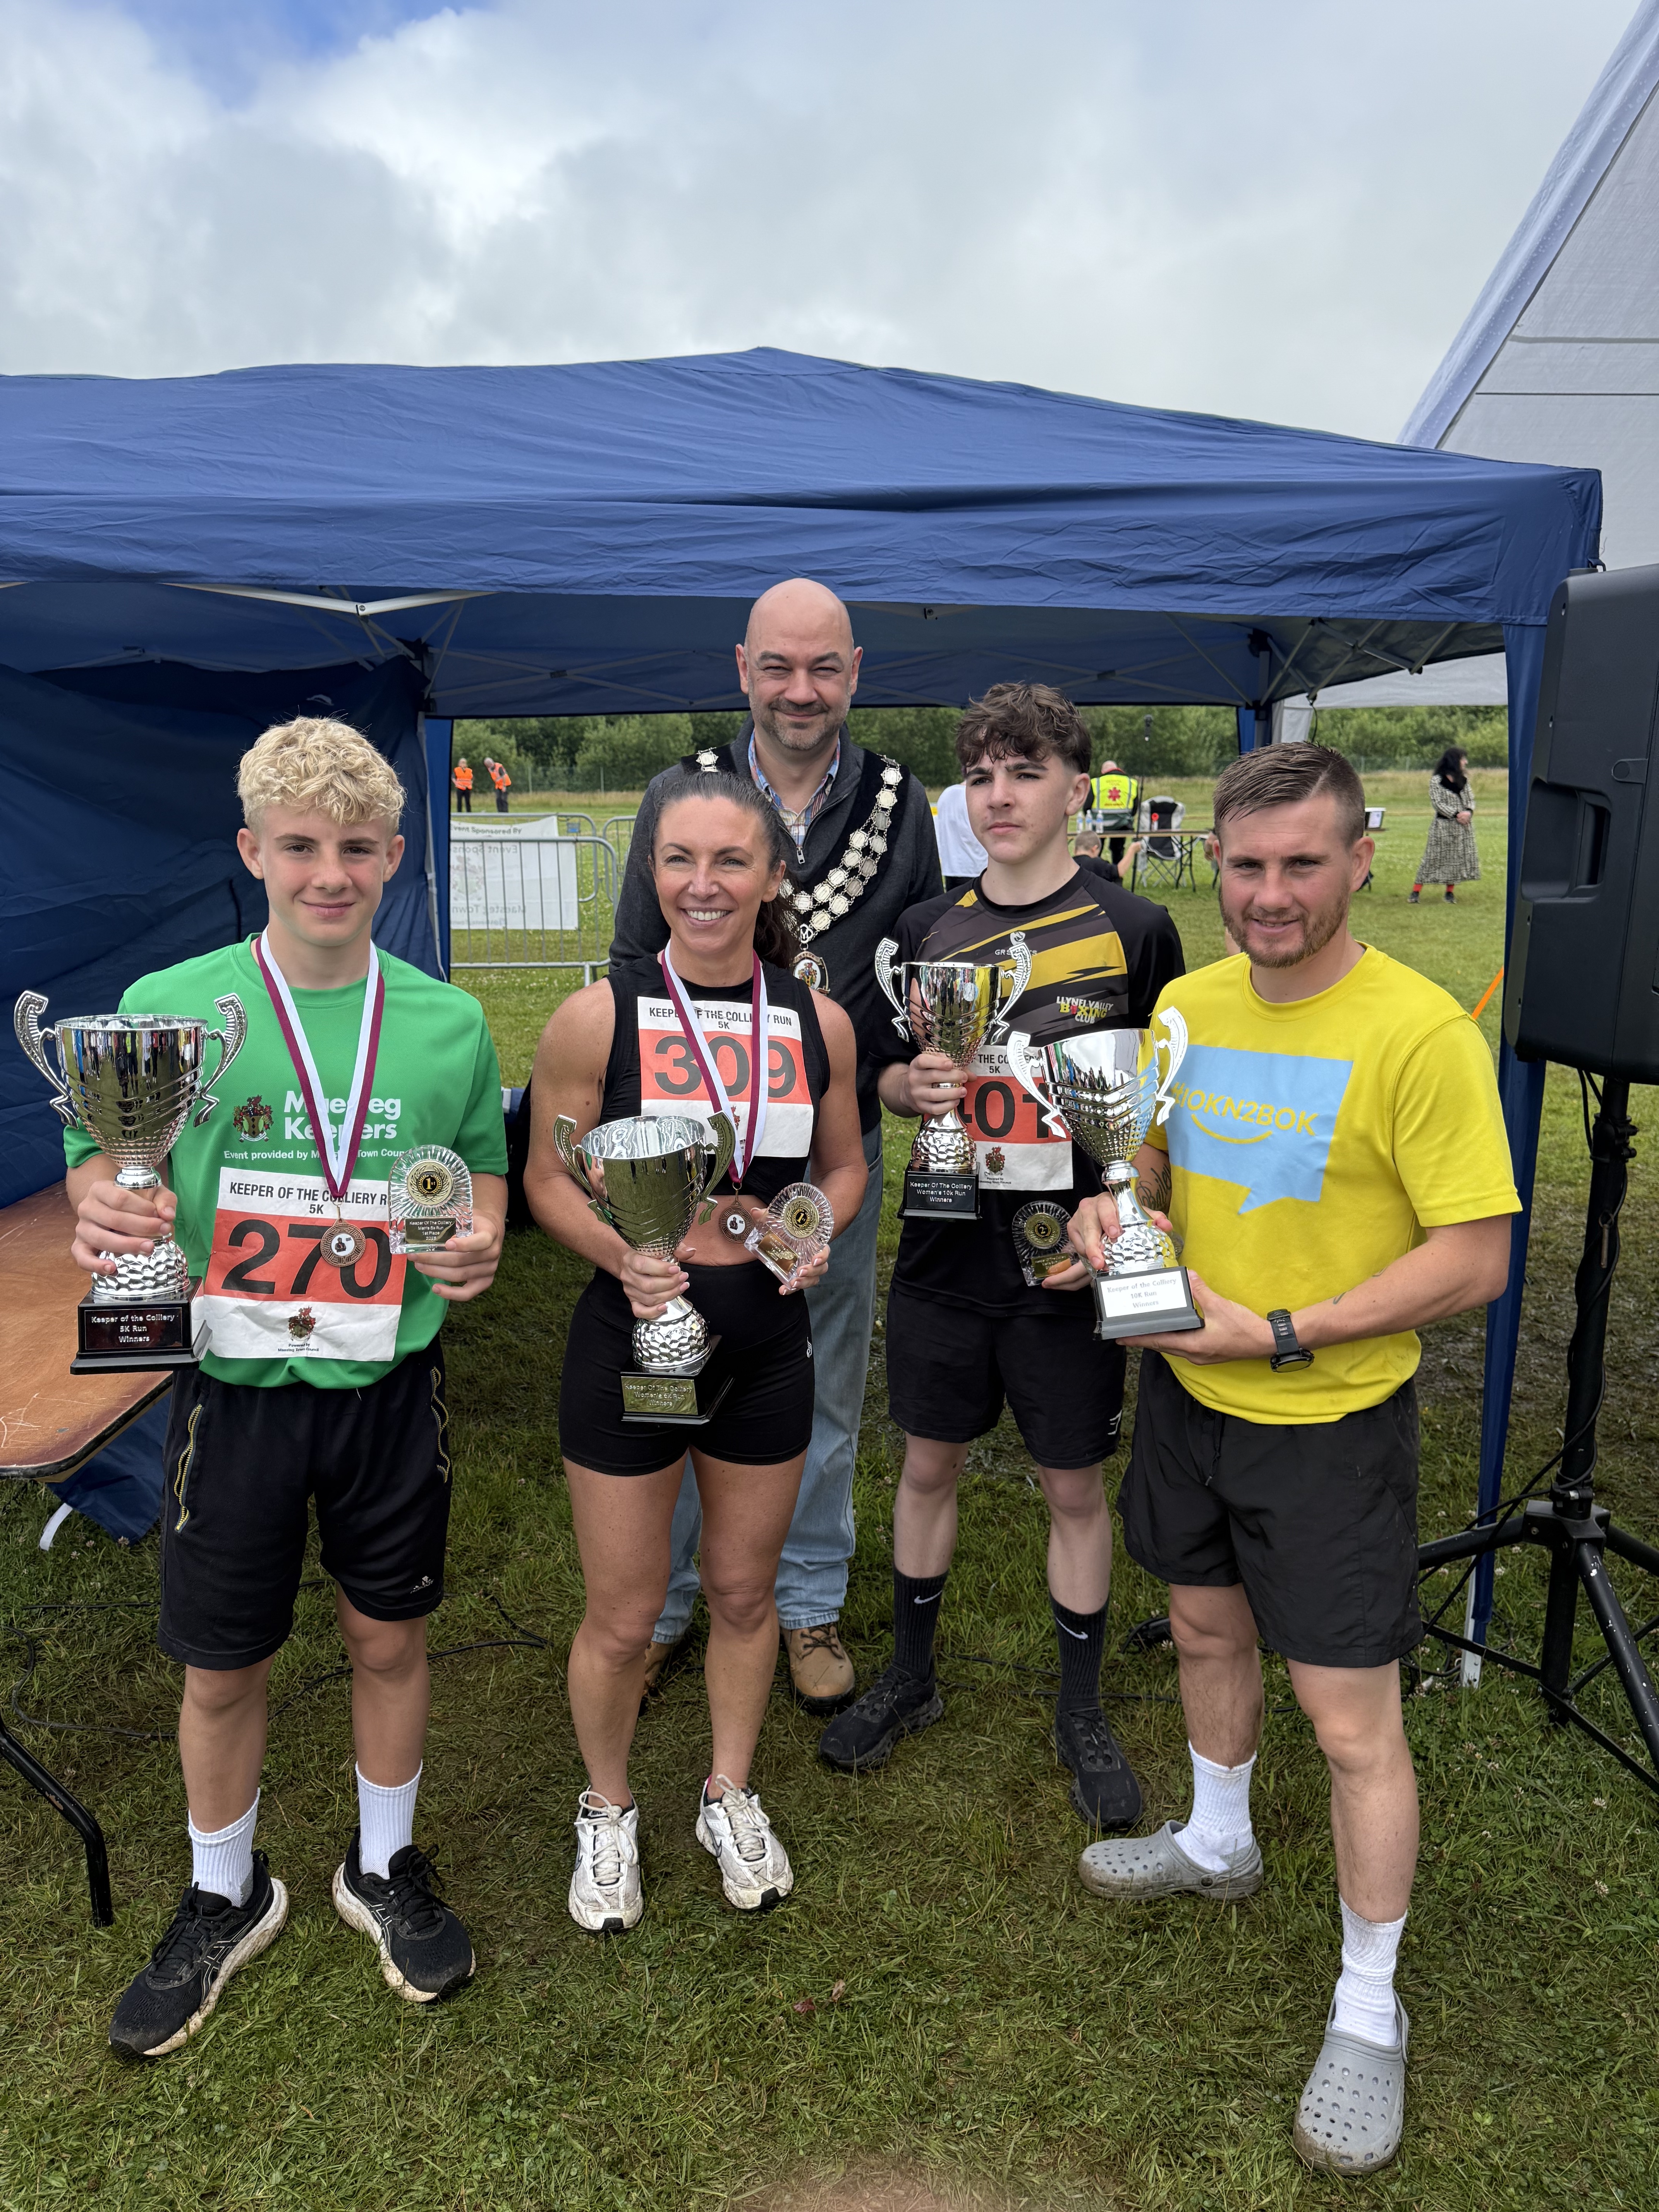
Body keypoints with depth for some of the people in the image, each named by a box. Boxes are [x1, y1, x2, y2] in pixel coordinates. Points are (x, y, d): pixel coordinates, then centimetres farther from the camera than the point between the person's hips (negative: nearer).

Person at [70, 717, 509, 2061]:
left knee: (391, 1638, 17)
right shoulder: (170, 1008, -8)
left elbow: (484, 1167, 9)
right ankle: (226, 1898, 43)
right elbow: (101, 1160, 0)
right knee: (223, 1668, 15)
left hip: (390, 1383, 1)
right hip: (235, 1389, -1)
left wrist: (479, 1243, -12)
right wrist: (106, 1209, -23)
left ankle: (386, 1867, 44)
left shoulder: (448, 1023, -4)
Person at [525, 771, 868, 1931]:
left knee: (745, 1590, 20)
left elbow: (845, 1166, 10)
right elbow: (550, 1179, -4)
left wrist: (817, 1229, -10)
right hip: (631, 1338, -3)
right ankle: (608, 1810, 41)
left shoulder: (818, 1021, -2)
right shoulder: (601, 1016, -11)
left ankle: (732, 1794, 46)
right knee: (624, 1618, 11)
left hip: (768, 1345, 3)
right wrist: (624, 1256, -22)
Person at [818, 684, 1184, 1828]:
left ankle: (1083, 1712, 32)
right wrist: (913, 1084, -10)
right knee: (930, 1466, 16)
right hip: (947, 1251, 3)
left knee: (1075, 1487, 11)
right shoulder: (929, 928, 4)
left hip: (1068, 1263, -3)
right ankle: (912, 1677, 38)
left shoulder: (1136, 931, -6)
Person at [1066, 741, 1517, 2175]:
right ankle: (1216, 1843, 51)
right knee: (1208, 1630, 24)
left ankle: (1369, 2012, 27)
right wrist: (1111, 1208, -9)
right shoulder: (1188, 1004, -1)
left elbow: (1476, 1260, -20)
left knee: (1351, 1718, 4)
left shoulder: (1419, 1033, -21)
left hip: (1331, 1422, -6)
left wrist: (1281, 1334, -23)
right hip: (1187, 1393, 6)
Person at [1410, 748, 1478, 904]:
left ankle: (1450, 892, 15)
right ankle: (1416, 891, -3)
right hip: (1444, 825, -6)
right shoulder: (1436, 781, -9)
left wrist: (1469, 812, -12)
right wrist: (1456, 814, -18)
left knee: (1457, 857, 6)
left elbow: (1471, 799, 10)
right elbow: (1438, 803, -14)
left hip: (1463, 825, 6)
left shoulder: (1463, 780, 10)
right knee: (1435, 856, -6)